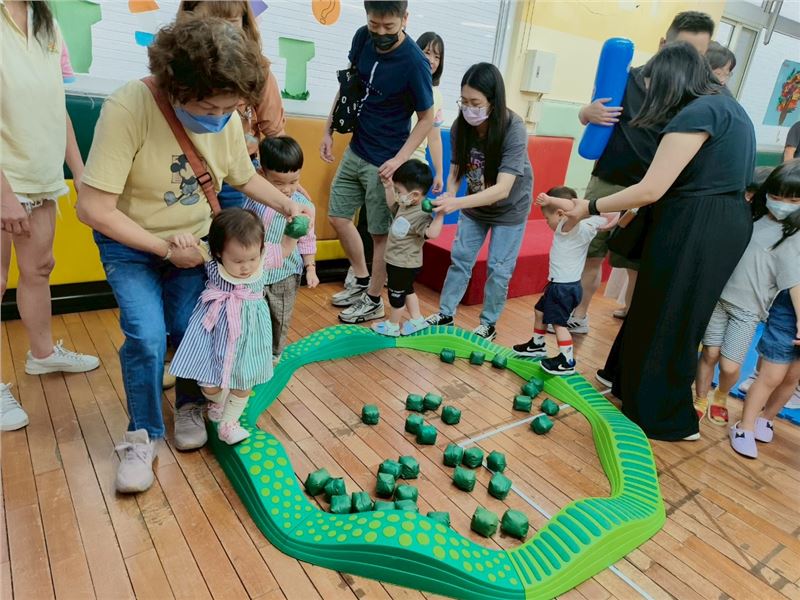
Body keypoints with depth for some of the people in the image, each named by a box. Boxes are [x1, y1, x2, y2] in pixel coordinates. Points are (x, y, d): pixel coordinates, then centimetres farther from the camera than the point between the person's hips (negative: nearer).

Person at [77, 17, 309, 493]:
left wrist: (288, 206, -10)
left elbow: (245, 177, 7)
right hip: (130, 243, -3)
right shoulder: (128, 109, -30)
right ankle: (143, 434, 9)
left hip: (193, 242, 3)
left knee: (190, 329, -6)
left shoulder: (228, 120, -14)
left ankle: (190, 406, 26)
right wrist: (166, 250, -23)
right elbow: (93, 209, -28)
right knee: (147, 336, -17)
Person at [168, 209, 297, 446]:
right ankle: (217, 402, 40)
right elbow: (187, 246, -12)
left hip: (248, 330, 2)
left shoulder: (263, 257, -10)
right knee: (209, 383, 4)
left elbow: (286, 248, 6)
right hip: (215, 327, -1)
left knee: (244, 380, 11)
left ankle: (229, 423, 33)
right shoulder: (210, 258, -15)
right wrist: (179, 237, -35)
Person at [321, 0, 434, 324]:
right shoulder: (362, 38, -2)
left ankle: (373, 301, 20)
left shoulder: (414, 62, -20)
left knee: (380, 233, 3)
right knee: (338, 216, 13)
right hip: (355, 150, 7)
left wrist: (400, 159, -22)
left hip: (383, 161, -7)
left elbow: (426, 119, -13)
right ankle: (361, 281, 32)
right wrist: (329, 130, 8)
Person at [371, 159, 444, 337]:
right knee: (407, 290, 25)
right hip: (396, 261, 9)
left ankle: (392, 326, 30)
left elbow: (432, 233, -43)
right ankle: (417, 320, 41)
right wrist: (388, 187, 10)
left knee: (396, 295, 10)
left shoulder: (421, 215, -29)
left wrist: (440, 213, -49)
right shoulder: (404, 206, -1)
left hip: (405, 265, -9)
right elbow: (392, 206, 20)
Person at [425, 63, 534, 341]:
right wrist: (448, 197, -34)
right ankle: (445, 314, 20)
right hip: (475, 204, 4)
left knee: (499, 268, 2)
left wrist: (457, 203, -50)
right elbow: (455, 171, -12)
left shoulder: (514, 130, -32)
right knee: (460, 258, 6)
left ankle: (488, 324, 18)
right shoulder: (460, 126, -19)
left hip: (509, 207, -4)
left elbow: (502, 190, -38)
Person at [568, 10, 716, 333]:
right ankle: (579, 315, 27)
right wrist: (589, 112, -13)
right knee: (591, 255, 9)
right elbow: (585, 114, 12)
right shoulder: (626, 78, 1)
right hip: (605, 184, 2)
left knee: (637, 267, 5)